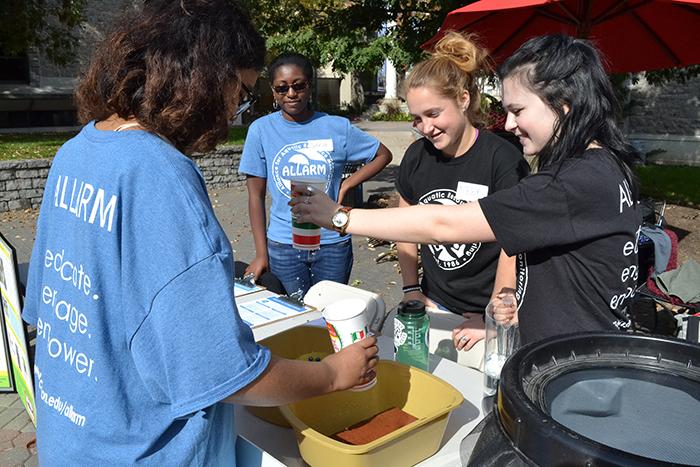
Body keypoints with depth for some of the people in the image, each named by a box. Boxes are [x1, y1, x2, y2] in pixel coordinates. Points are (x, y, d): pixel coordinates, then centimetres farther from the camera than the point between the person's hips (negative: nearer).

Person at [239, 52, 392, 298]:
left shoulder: (337, 127, -3)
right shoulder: (261, 130, -4)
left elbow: (383, 155, 9)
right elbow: (256, 195, 0)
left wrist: (347, 184, -5)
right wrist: (261, 254, -2)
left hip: (333, 242, 1)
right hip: (283, 245, 0)